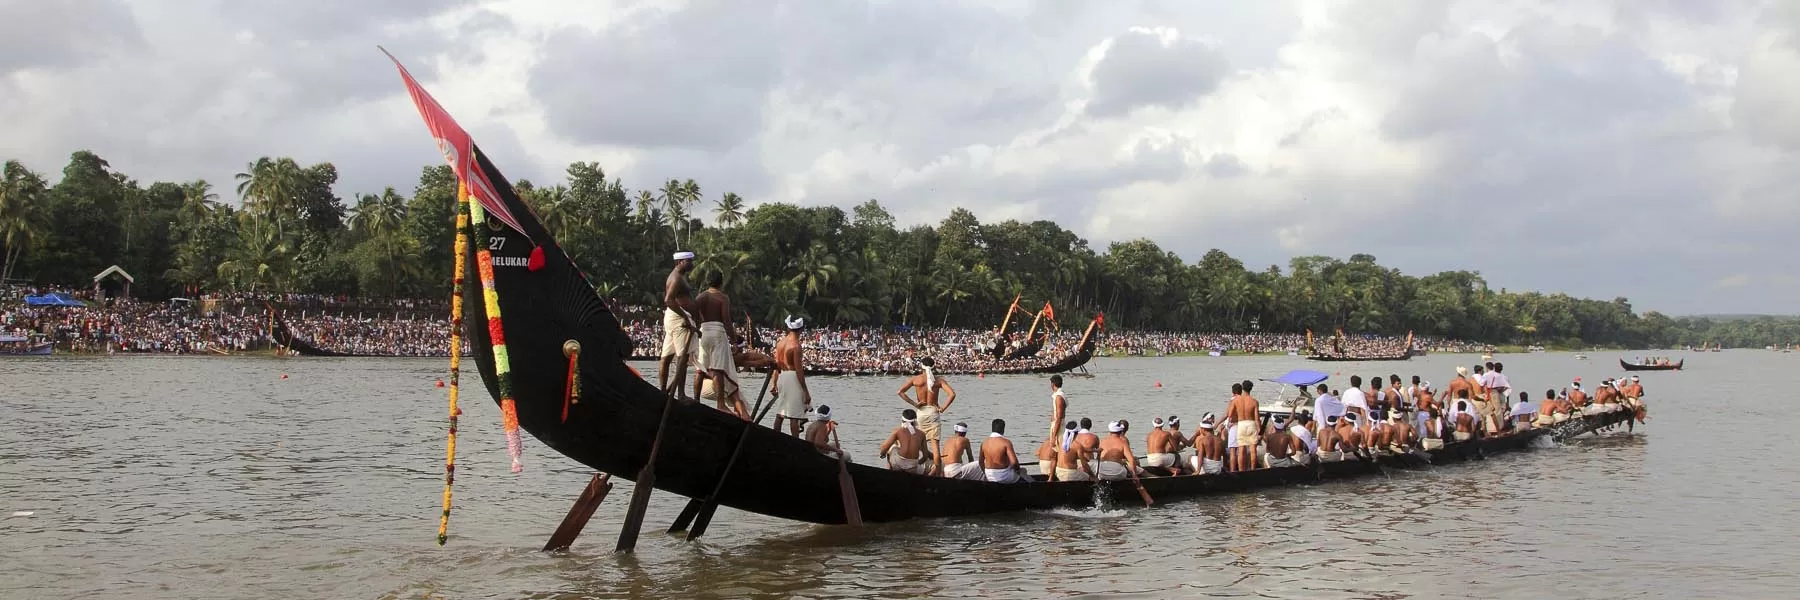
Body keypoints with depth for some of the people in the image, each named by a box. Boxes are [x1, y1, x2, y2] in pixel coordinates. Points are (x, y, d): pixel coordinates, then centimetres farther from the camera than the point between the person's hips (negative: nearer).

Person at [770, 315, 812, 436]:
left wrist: (775, 385, 21)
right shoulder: (796, 345, -14)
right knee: (795, 416, -5)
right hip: (793, 377, -8)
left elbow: (777, 366, 13)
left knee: (779, 414, 15)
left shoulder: (781, 342, 8)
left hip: (782, 376, 8)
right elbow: (798, 370, -16)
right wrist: (805, 391, -13)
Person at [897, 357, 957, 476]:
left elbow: (900, 391, -6)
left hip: (920, 412, 0)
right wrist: (943, 408, -5)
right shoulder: (939, 380, -1)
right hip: (933, 411, 0)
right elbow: (952, 394, -12)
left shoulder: (915, 379, 0)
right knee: (934, 442, -3)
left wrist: (914, 403, -3)